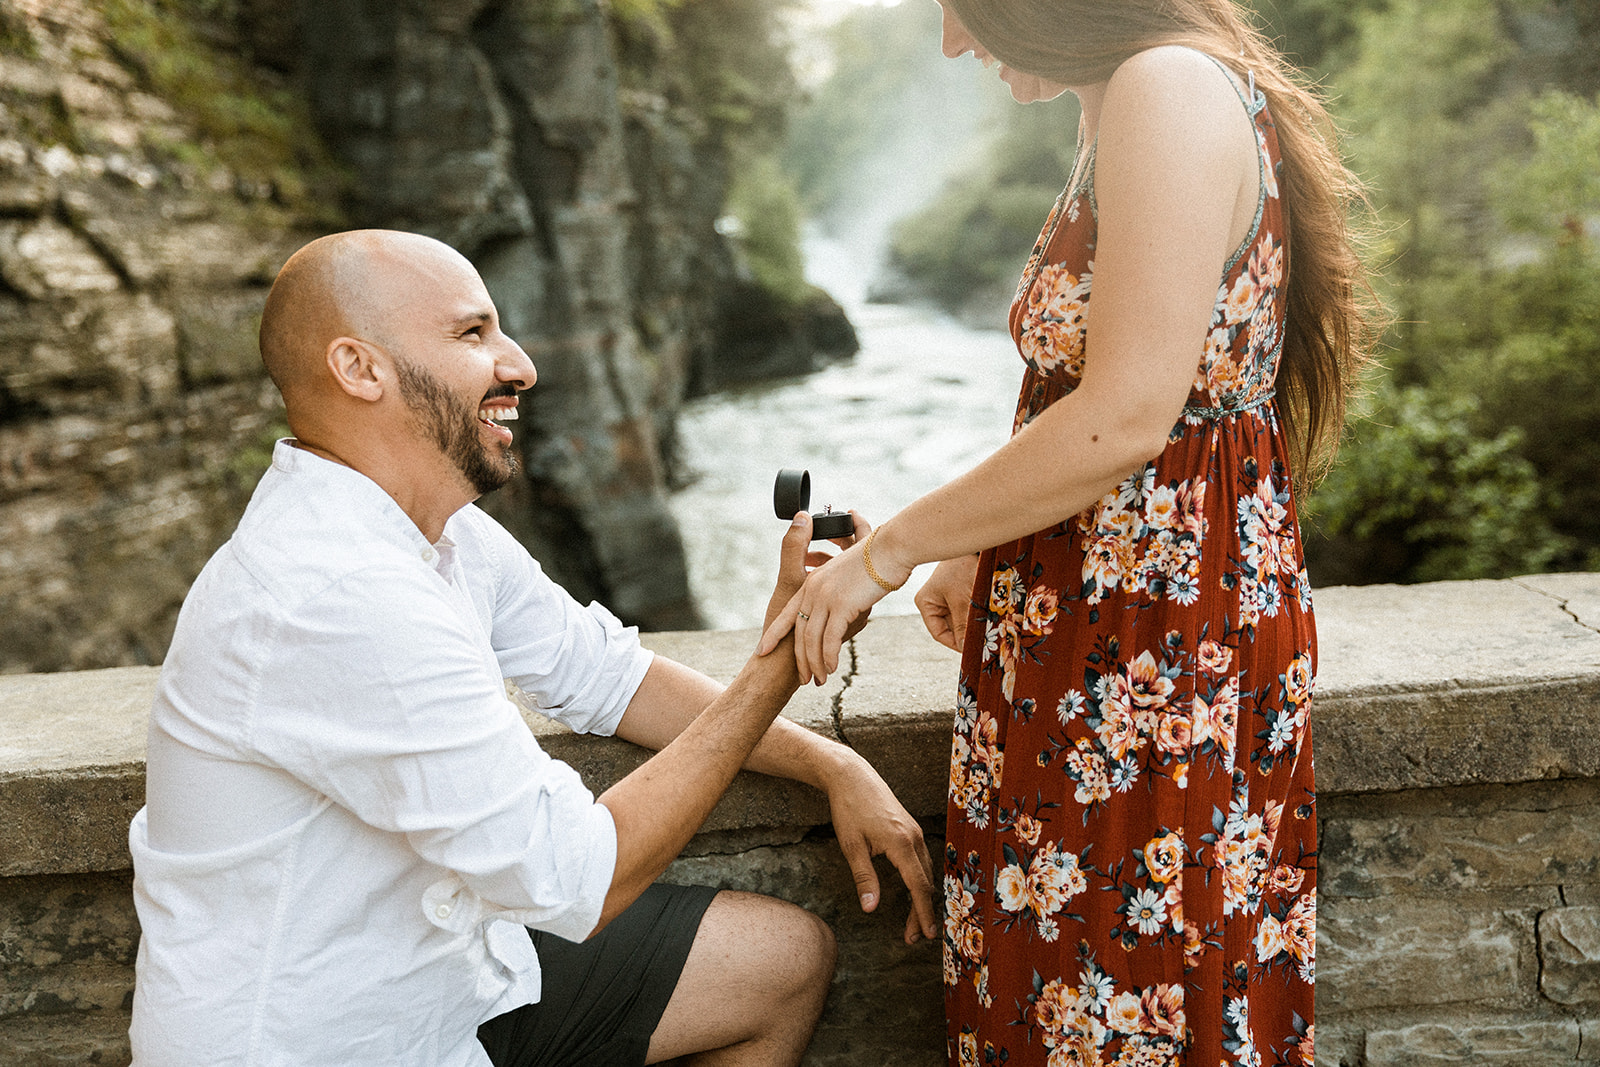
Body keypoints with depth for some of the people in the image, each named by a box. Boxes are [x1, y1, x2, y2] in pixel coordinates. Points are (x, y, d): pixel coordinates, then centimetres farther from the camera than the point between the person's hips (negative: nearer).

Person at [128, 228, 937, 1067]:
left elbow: (603, 674, 9)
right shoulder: (341, 598, -31)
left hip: (445, 968, 8)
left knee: (790, 958, 11)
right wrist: (783, 656, -22)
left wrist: (831, 765, 0)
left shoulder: (437, 525, -1)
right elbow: (579, 881, -28)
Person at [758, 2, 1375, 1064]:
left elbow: (1124, 422, -23)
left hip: (1158, 649, -10)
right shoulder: (1130, 107, 16)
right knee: (1048, 975, 17)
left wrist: (887, 553, -13)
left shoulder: (1172, 89, -16)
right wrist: (983, 555, 15)